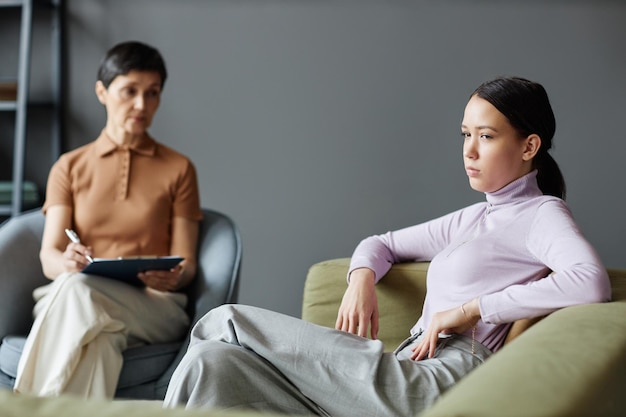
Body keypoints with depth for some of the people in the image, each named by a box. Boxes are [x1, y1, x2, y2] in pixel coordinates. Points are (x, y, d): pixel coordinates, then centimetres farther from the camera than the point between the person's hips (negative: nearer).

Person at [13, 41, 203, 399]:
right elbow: (49, 256, 5)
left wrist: (172, 278, -18)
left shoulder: (178, 168, 15)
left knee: (77, 289, -36)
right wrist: (66, 261, -22)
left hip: (154, 308, -1)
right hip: (69, 301, 1)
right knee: (99, 341, -40)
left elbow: (186, 264, 9)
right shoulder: (70, 167, 17)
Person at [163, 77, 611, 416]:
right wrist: (363, 278, 6)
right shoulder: (473, 218, 26)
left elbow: (592, 283, -19)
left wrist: (471, 309, -14)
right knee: (213, 362, -12)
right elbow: (381, 243, 32)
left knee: (224, 323, -7)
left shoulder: (542, 214, 2)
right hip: (409, 375, 8)